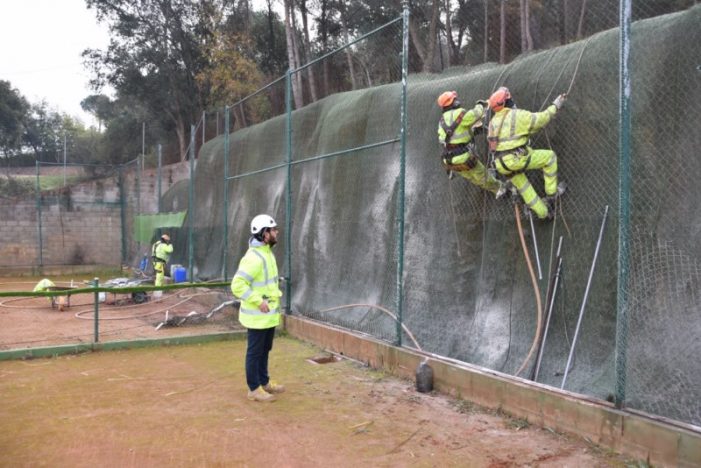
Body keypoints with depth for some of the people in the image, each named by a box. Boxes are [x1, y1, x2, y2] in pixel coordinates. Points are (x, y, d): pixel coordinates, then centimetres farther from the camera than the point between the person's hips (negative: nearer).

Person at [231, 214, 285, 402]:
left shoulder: (267, 253, 9)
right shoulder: (254, 257, -23)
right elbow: (237, 285, -27)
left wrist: (276, 293, 10)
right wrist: (258, 301, -25)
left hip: (270, 314, 10)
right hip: (258, 316, -9)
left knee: (265, 350, 21)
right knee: (255, 352, 4)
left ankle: (264, 382, 35)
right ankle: (254, 389, 17)